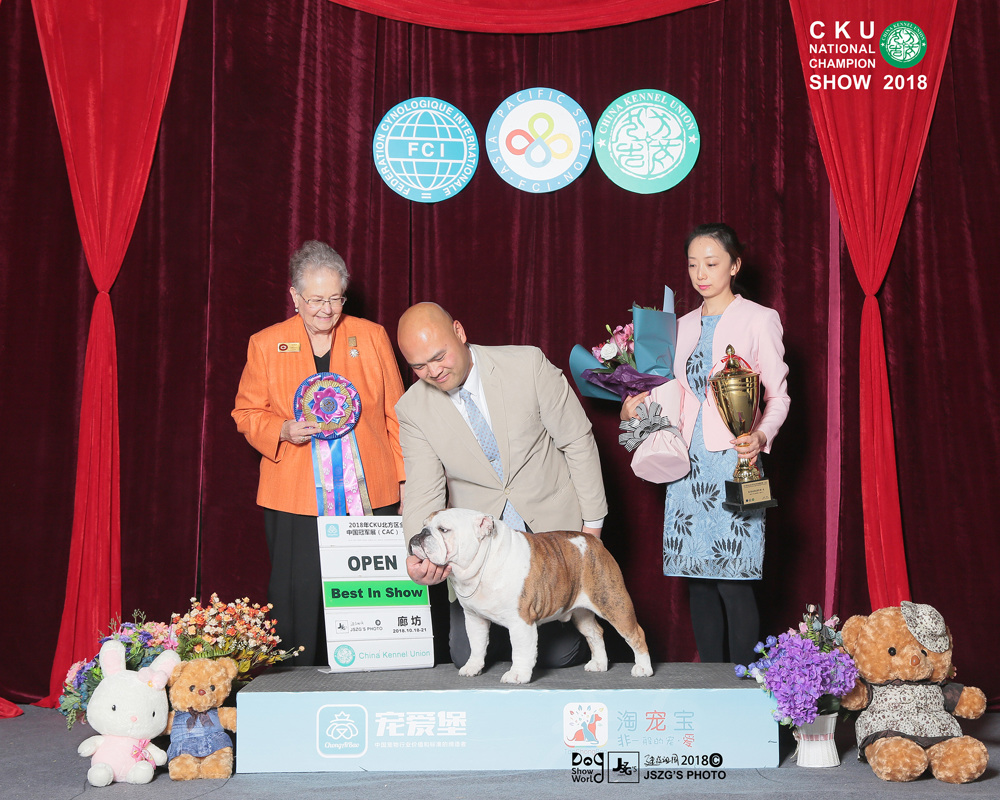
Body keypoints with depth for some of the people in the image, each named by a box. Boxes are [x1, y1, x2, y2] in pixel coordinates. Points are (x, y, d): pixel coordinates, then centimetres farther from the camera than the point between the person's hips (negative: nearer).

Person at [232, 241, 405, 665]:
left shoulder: (372, 337, 8)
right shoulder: (266, 345, 6)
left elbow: (395, 414, 12)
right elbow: (247, 414, 11)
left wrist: (406, 479, 8)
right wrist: (283, 431, -9)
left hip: (368, 497, 1)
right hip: (296, 502, 0)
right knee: (299, 602, -3)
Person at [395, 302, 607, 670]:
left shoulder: (527, 365, -11)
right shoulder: (413, 409, -6)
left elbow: (578, 441, -3)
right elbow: (423, 493, -11)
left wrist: (592, 523, -1)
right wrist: (421, 553, -31)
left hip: (553, 529, -2)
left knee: (559, 654, -5)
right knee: (468, 654, -5)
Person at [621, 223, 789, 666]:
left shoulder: (758, 320, 2)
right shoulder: (682, 326, 17)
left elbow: (778, 395, -1)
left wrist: (760, 436, -19)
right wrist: (636, 408, 3)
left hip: (733, 461, -5)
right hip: (687, 462, 5)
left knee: (733, 582, -10)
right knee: (698, 579, 5)